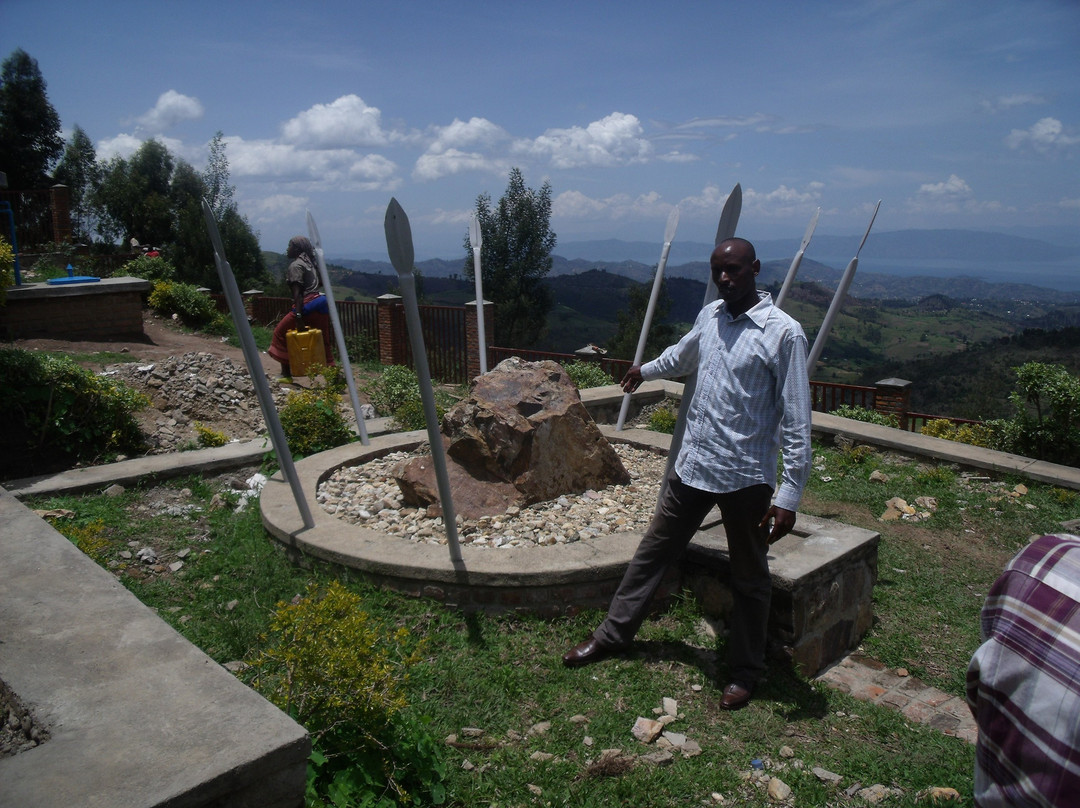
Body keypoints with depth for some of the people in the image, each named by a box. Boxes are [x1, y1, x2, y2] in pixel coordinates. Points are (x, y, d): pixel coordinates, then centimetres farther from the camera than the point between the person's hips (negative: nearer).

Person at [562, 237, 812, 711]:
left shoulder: (783, 333, -15)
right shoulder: (710, 316, 5)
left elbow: (796, 421, -16)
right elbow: (683, 355, 29)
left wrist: (790, 495, -20)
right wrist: (646, 370, 46)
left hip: (746, 477, -6)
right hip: (692, 465, 6)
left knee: (749, 579, 12)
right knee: (653, 552, 16)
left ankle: (745, 672, 30)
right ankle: (614, 634, 32)